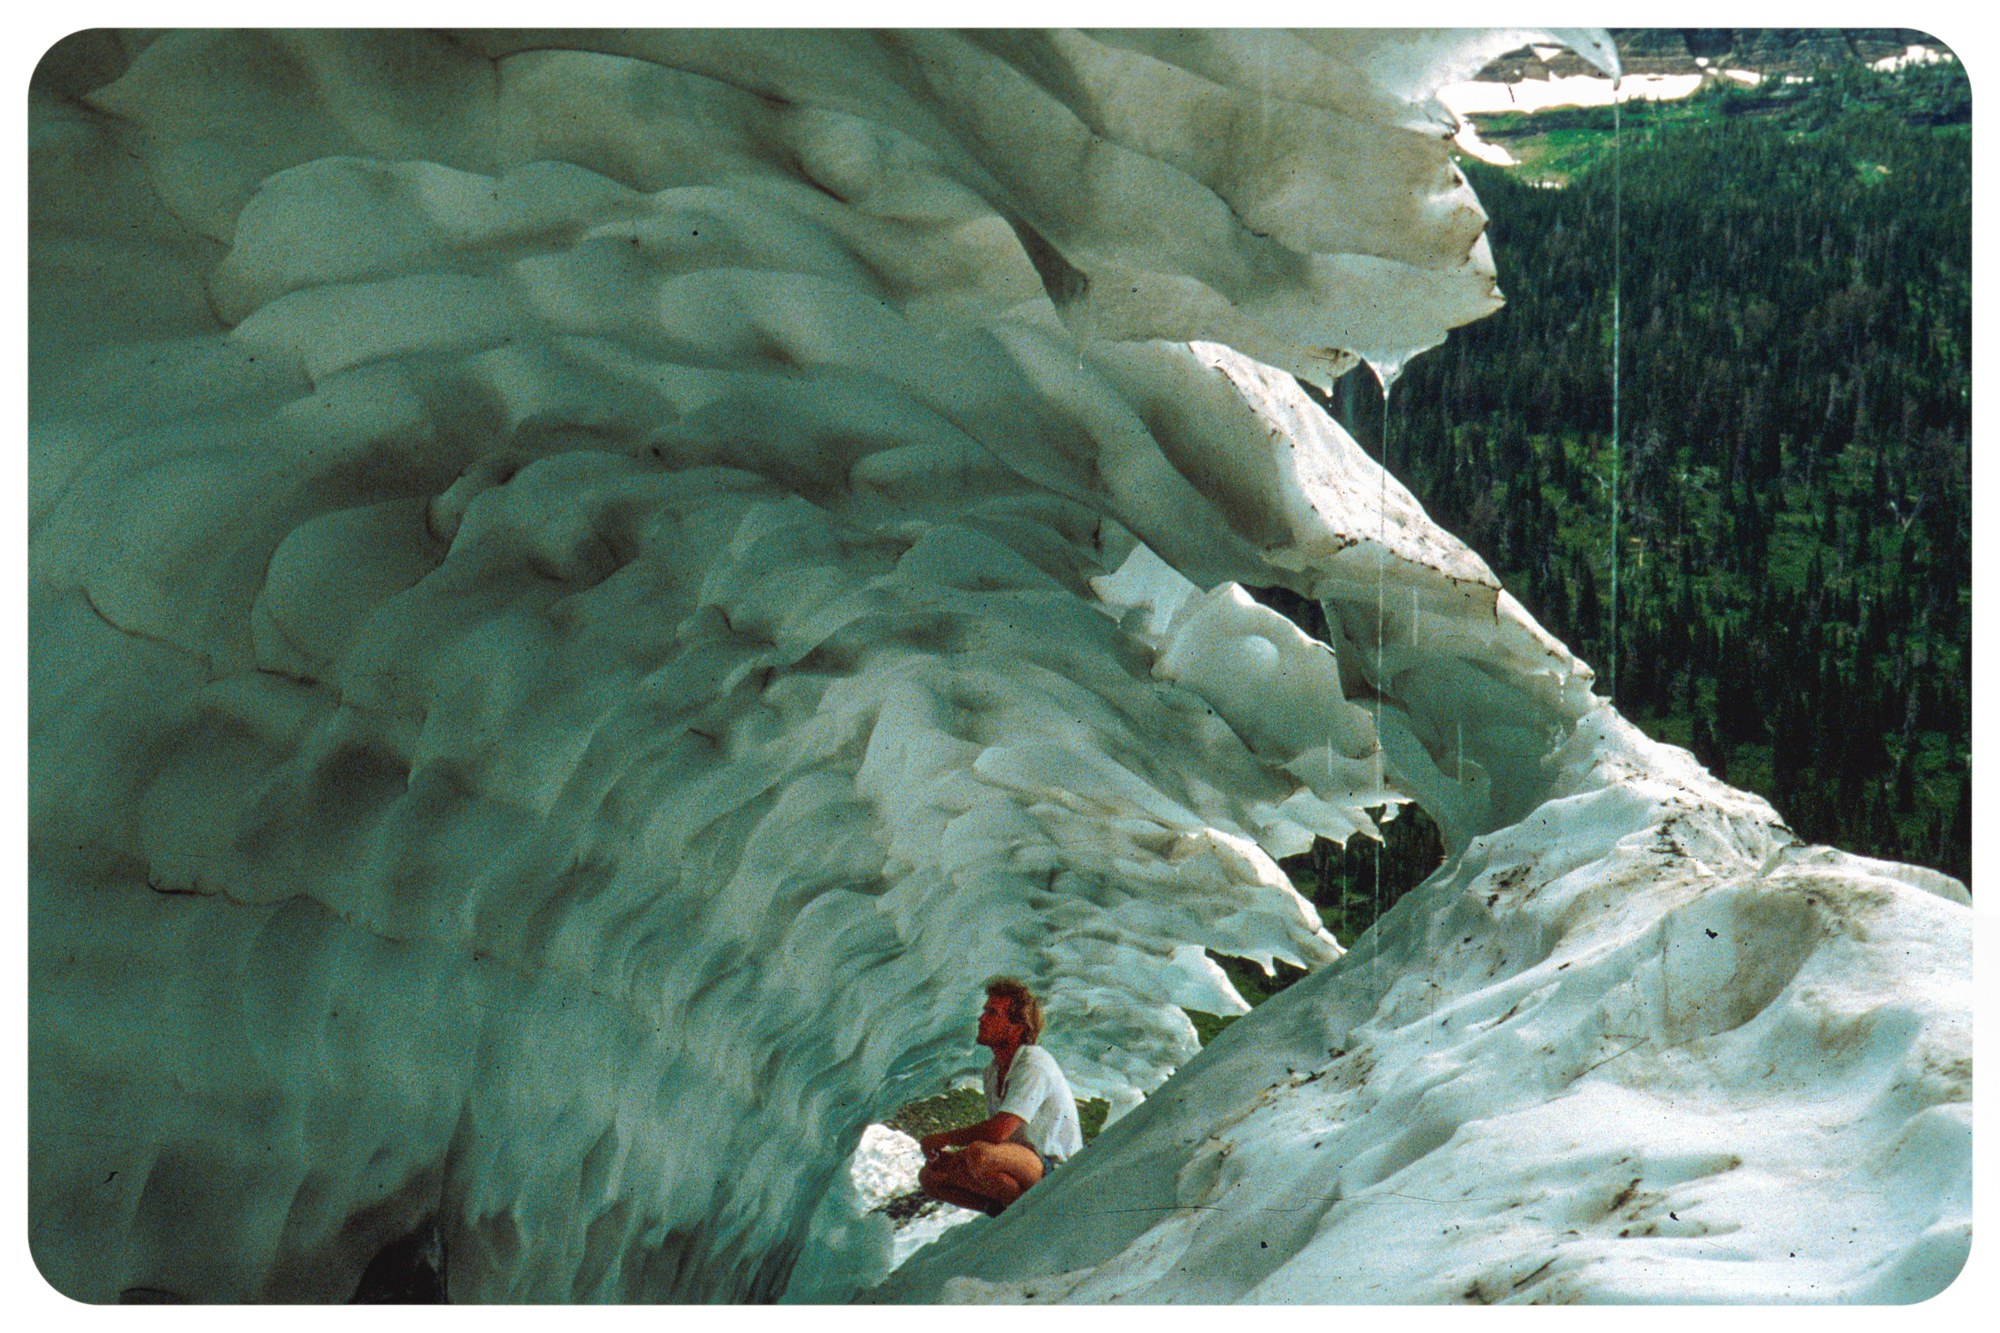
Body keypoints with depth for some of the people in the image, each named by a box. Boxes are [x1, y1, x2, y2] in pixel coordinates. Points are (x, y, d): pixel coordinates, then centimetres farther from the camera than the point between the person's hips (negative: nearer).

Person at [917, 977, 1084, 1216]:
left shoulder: (1034, 1066, -20)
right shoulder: (993, 1071, 10)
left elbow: (998, 1131, -28)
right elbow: (992, 1133, 13)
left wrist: (943, 1138, -14)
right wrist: (944, 1154, -5)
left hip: (1056, 1171, -9)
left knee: (978, 1155, -35)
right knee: (930, 1174, 2)